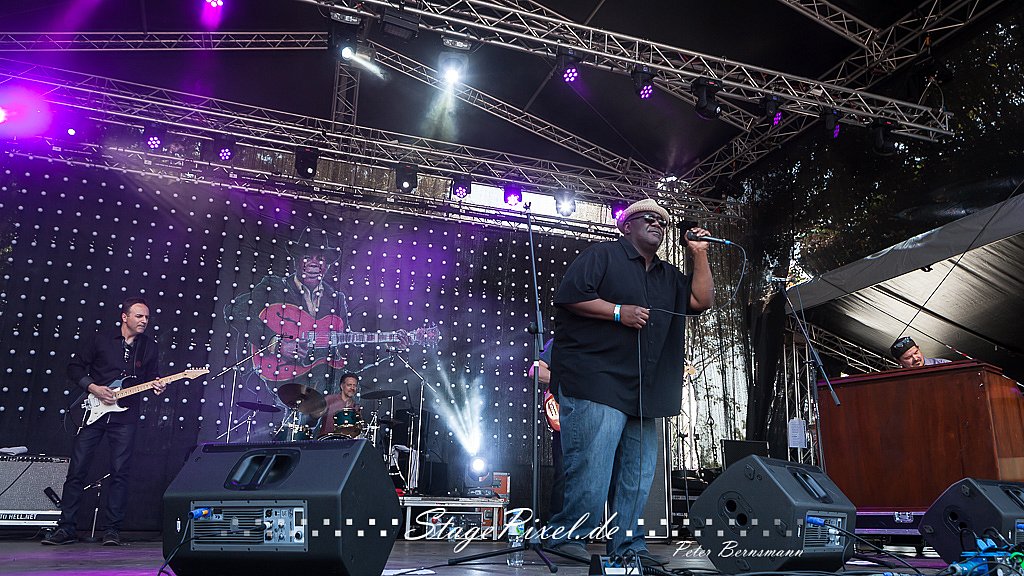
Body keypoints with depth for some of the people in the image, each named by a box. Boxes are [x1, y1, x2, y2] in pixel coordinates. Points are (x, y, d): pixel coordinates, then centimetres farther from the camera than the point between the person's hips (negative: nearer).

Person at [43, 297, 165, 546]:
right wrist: (93, 388, -8)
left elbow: (153, 377, 14)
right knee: (77, 468, 1)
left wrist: (158, 387, -9)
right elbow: (75, 367, 6)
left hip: (125, 416, 1)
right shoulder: (101, 338, 2)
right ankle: (66, 528, 11)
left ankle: (113, 530, 7)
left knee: (119, 472, -1)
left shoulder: (149, 346, 8)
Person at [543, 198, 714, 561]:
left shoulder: (669, 277, 24)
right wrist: (619, 312, -14)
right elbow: (569, 296, -10)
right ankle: (563, 537, -1)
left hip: (642, 395, 8)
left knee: (638, 477, 10)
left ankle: (627, 547, 20)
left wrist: (699, 255, 10)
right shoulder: (603, 256, 1)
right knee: (592, 474, -14)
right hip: (595, 385, -8)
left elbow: (701, 301, 16)